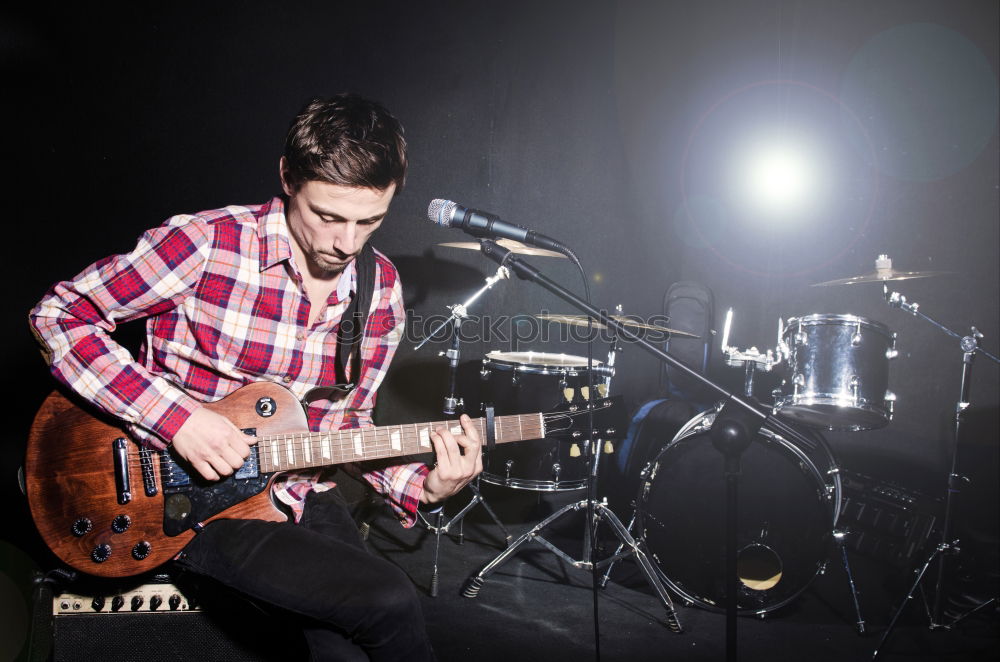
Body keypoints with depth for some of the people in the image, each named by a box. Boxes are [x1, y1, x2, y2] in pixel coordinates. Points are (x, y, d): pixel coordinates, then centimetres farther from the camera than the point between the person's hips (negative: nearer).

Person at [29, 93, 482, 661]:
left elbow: (348, 420, 9)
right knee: (390, 604, -20)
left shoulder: (382, 290, 0)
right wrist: (176, 417, -21)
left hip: (303, 498, 5)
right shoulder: (205, 245, -17)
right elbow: (59, 315, -11)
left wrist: (424, 486, -9)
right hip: (192, 500, -5)